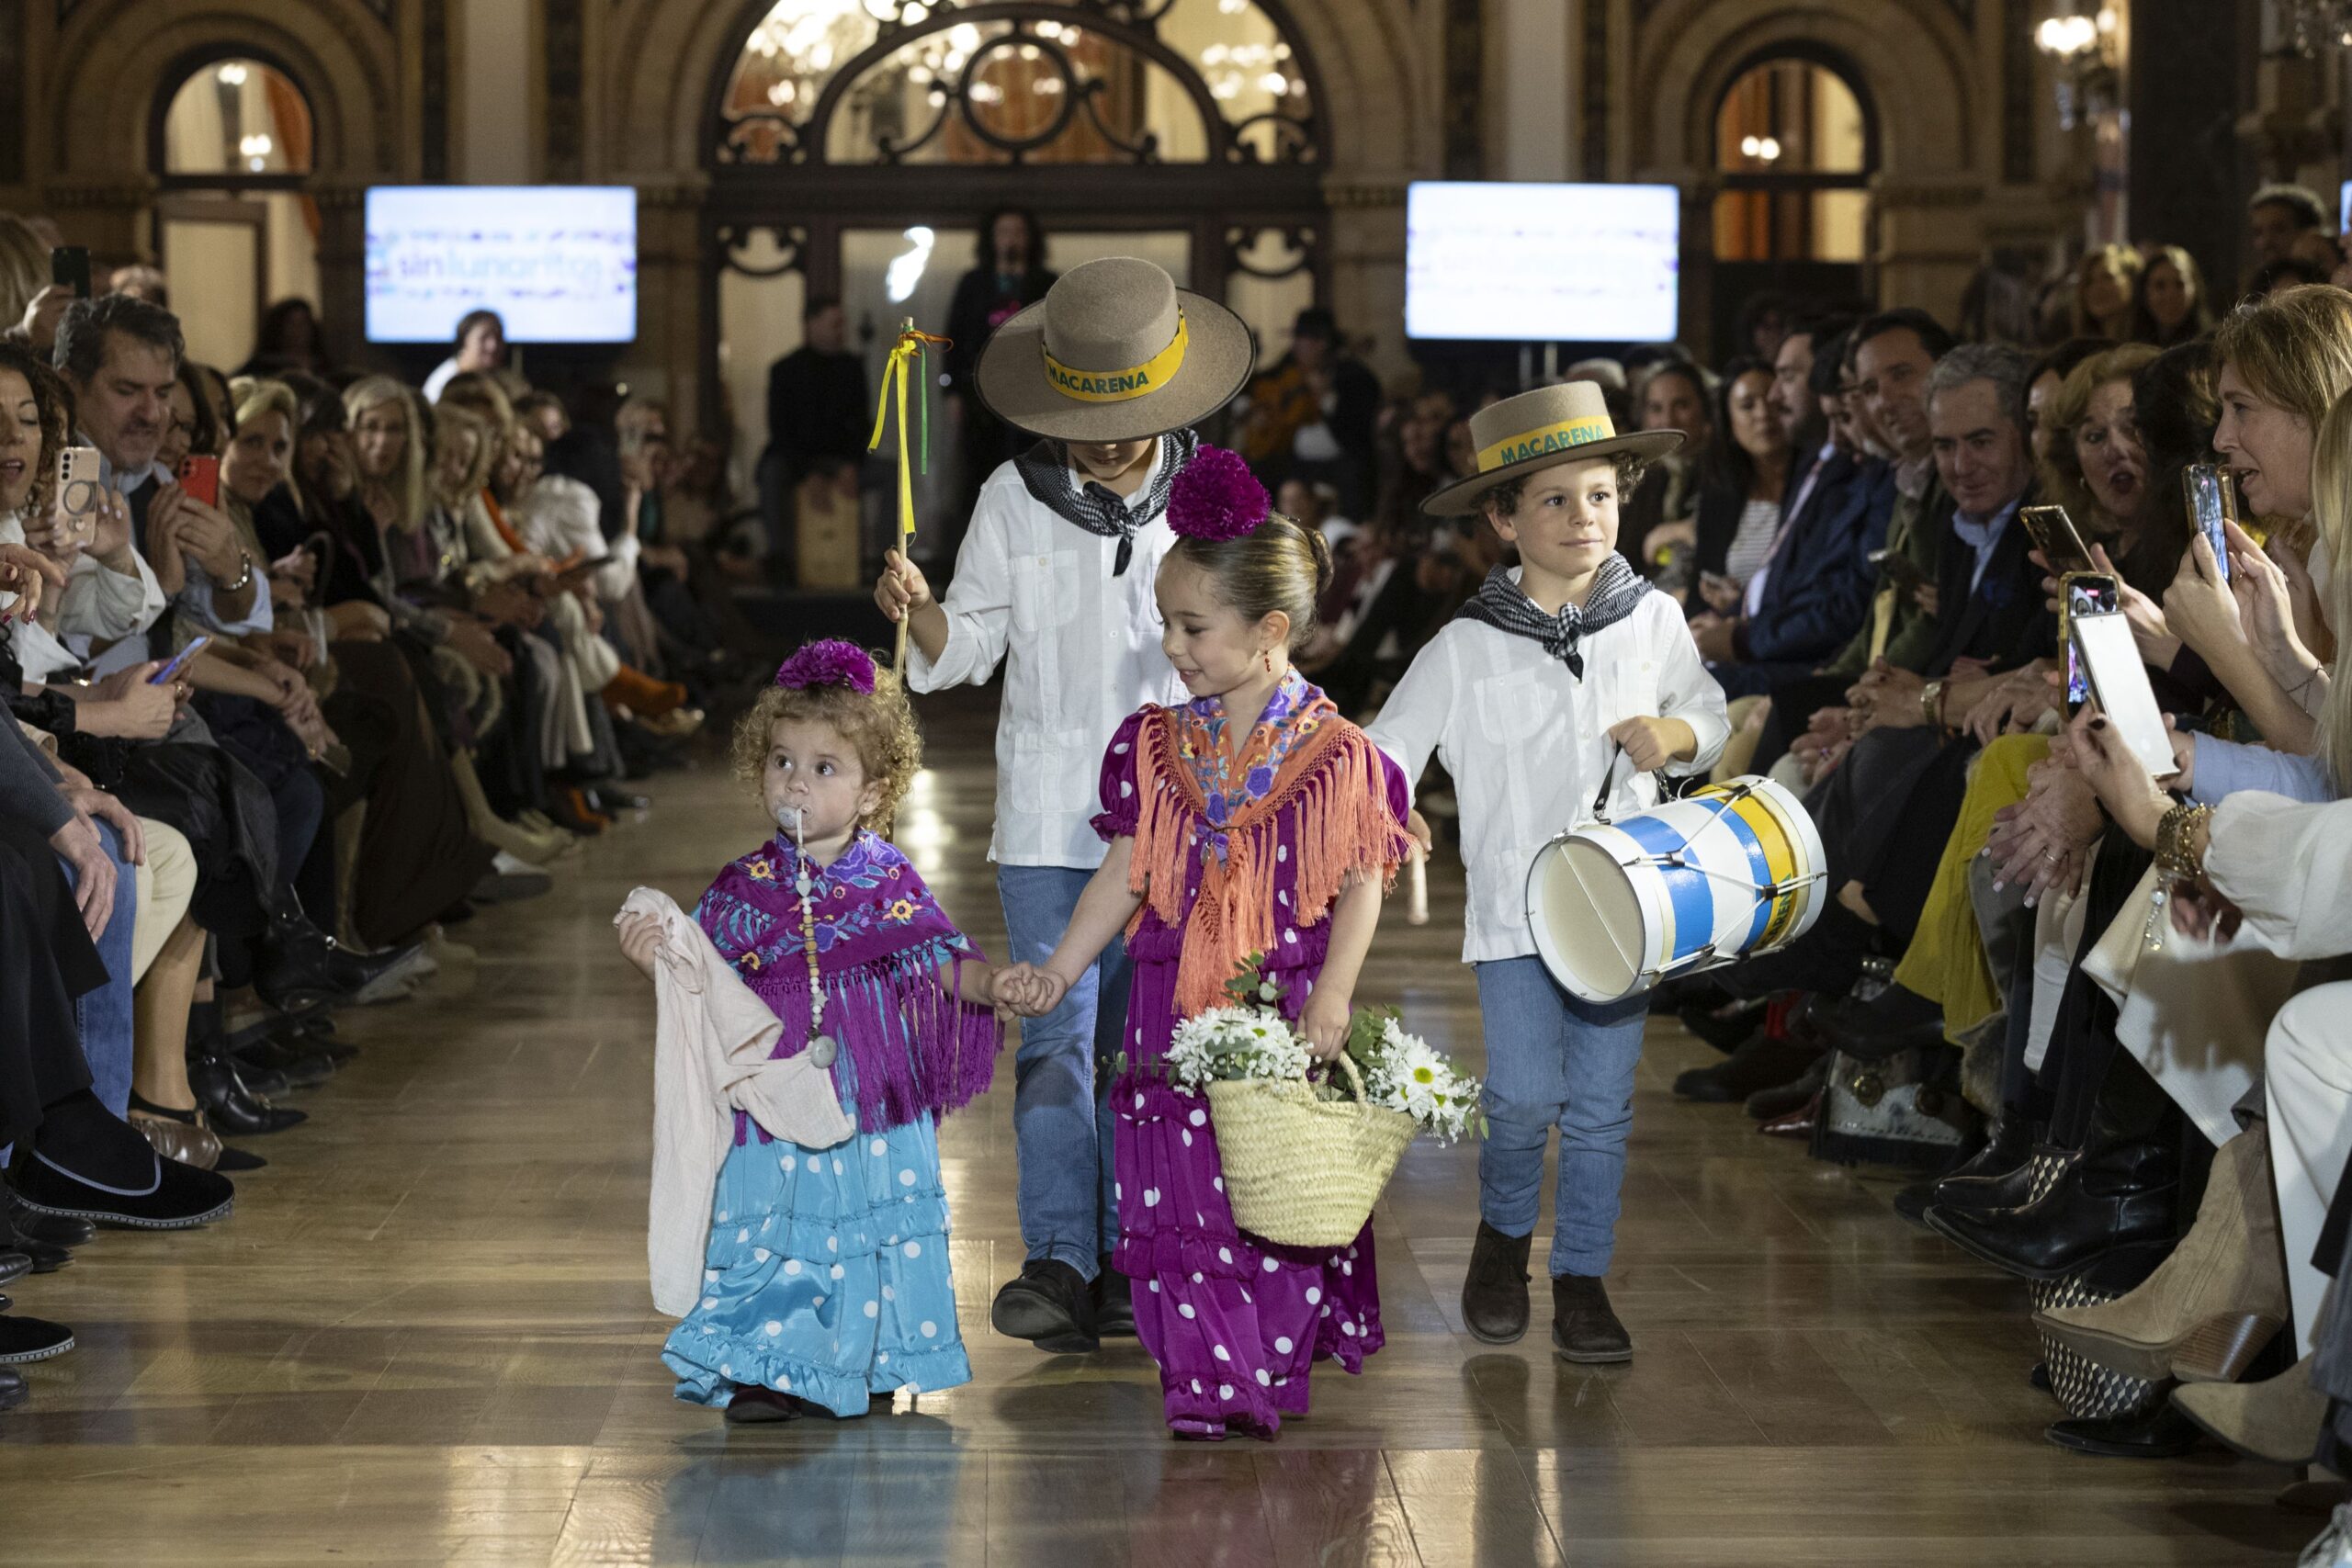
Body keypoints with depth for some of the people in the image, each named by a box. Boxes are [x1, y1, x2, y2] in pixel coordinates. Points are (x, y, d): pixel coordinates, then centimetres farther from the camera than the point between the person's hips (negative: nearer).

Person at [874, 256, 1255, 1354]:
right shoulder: (1015, 499, 2)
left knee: (1145, 1042, 6)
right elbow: (969, 650, 6)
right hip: (1049, 810, -1)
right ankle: (1059, 1259, -10)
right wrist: (919, 612, -15)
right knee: (1057, 1035, -8)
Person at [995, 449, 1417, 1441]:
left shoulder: (1335, 754, -6)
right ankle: (1207, 1385, 8)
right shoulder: (1156, 746, 4)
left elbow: (1361, 884, -4)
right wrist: (1060, 970, -2)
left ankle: (1278, 1369, 18)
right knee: (1180, 1190, 1)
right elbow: (1124, 873, 6)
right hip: (1174, 1006, 3)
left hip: (1288, 1011, -3)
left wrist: (1332, 996, -13)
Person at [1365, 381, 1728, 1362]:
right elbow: (1387, 753, -1)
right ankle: (1503, 1234, 21)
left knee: (1601, 1105, 4)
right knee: (1524, 1099, -8)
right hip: (1514, 907, -2)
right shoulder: (1466, 651, -3)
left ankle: (1582, 1279, 18)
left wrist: (1675, 736, -4)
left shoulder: (1654, 622, 5)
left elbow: (1710, 717, 18)